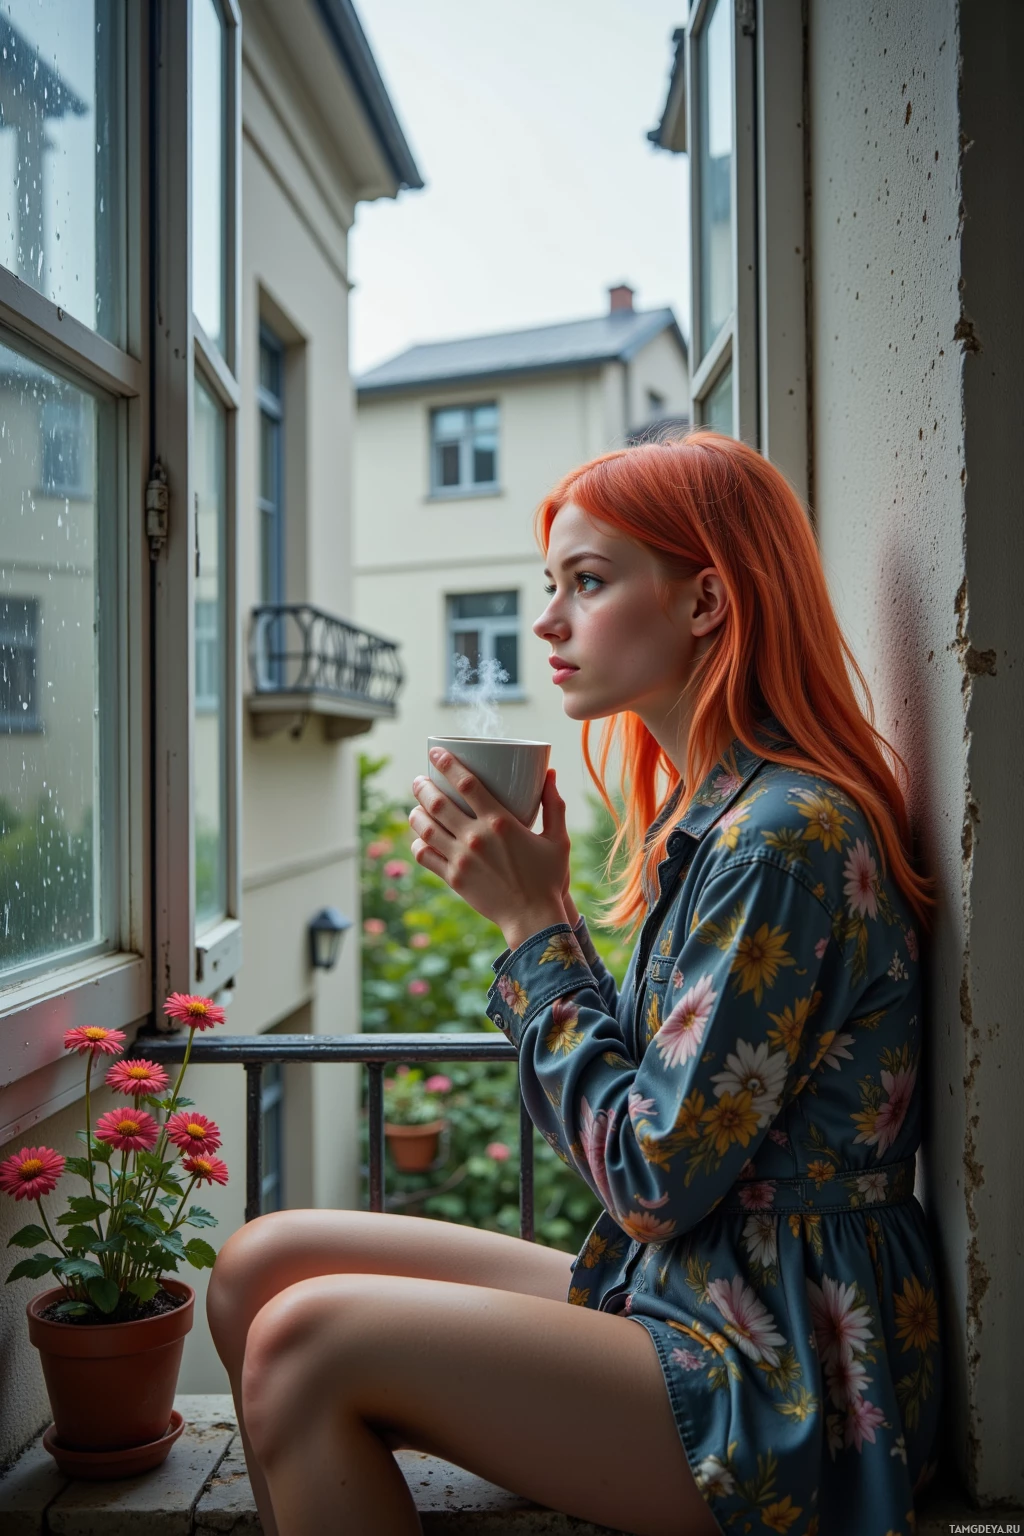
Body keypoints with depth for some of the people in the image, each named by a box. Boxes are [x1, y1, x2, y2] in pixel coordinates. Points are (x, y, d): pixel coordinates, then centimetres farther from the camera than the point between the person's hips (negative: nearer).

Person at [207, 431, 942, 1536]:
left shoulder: (790, 833, -21)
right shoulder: (712, 817, 7)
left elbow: (657, 1179, -20)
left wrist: (534, 919, -15)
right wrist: (529, 901, -1)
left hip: (787, 1388, -8)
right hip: (681, 1299, 9)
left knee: (307, 1340, -18)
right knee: (261, 1263, 0)